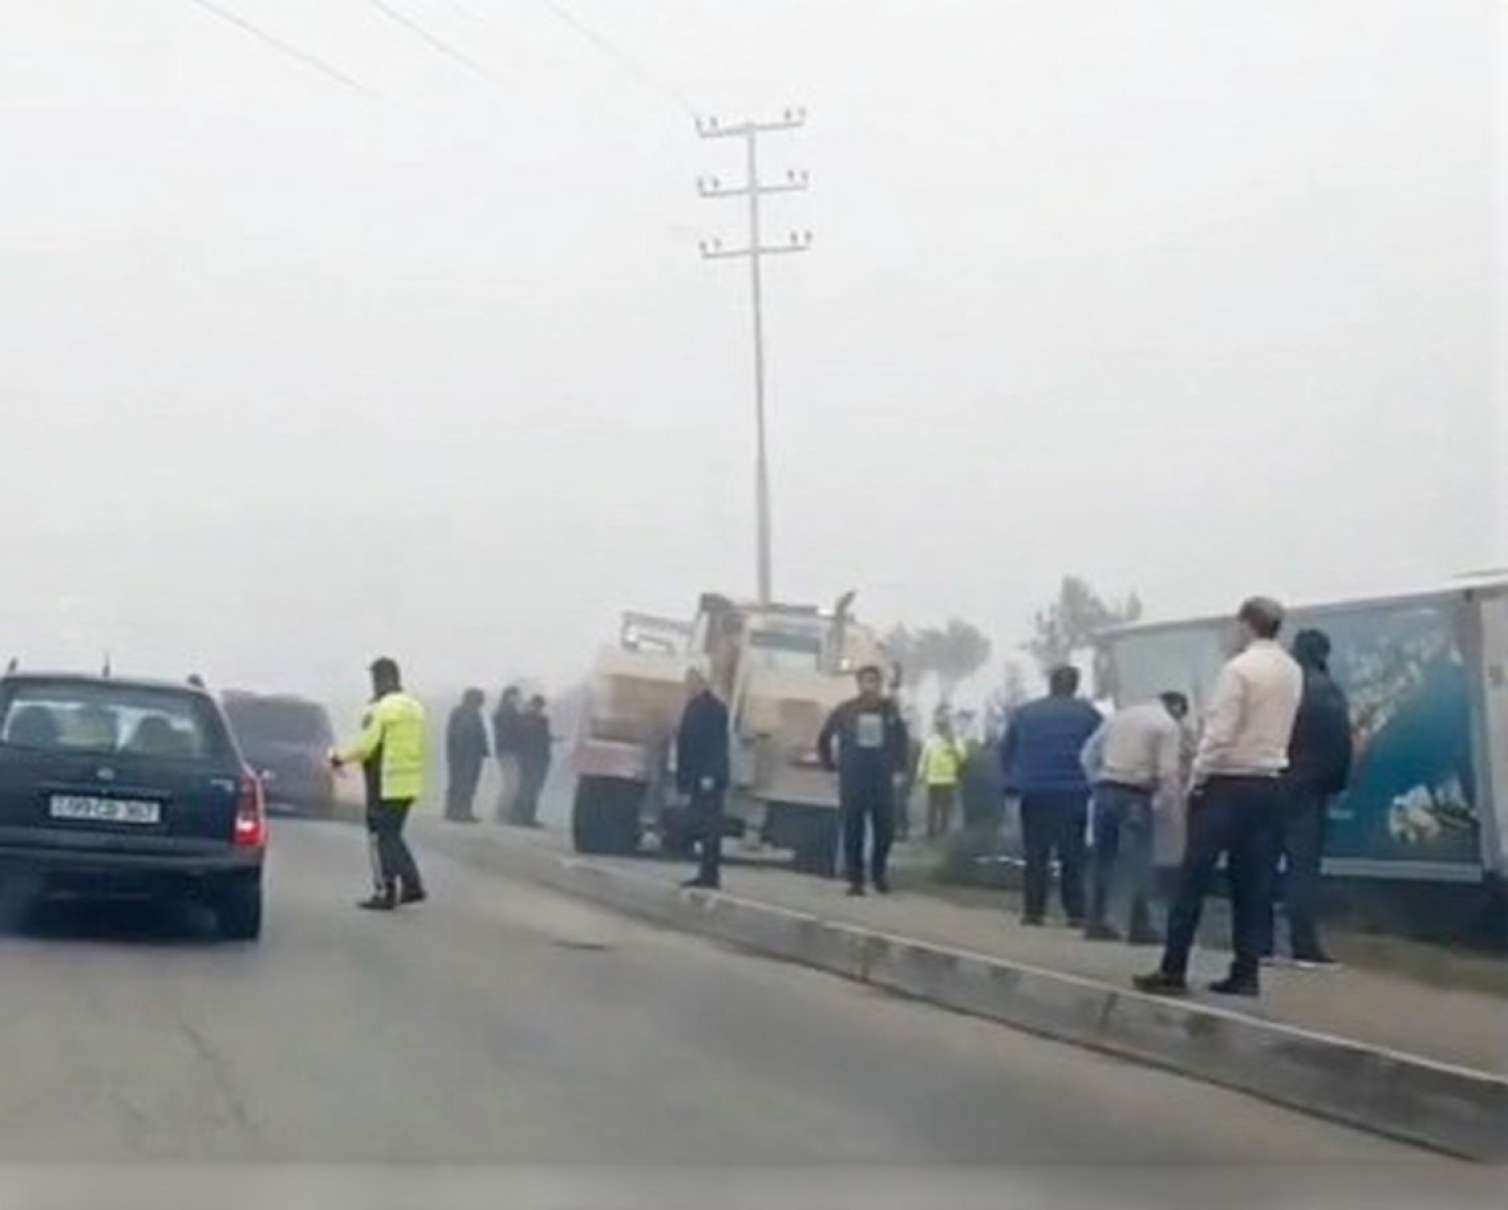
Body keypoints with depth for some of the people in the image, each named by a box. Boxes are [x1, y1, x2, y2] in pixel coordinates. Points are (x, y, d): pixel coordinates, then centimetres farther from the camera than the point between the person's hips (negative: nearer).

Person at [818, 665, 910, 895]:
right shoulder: (846, 711, 0)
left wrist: (899, 766, 11)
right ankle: (855, 879, 5)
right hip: (851, 782, -1)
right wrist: (830, 765, 6)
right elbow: (824, 739, 11)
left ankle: (879, 872, 20)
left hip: (883, 781, 1)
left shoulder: (890, 709, 2)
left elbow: (902, 740, 17)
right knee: (853, 831, -1)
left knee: (885, 830, 0)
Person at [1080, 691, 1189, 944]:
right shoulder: (1169, 725, -1)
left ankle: (1096, 922, 14)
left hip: (1105, 790, 6)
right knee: (1138, 861, -2)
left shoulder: (1119, 715, 18)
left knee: (1103, 858, 12)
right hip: (1137, 795, -6)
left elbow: (1089, 754, 18)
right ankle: (1139, 926, -4)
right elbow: (1169, 771, -11)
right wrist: (1164, 806, -3)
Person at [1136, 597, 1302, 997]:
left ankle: (1173, 970, -3)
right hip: (1269, 783, 7)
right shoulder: (1293, 672, 8)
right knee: (1252, 882, 8)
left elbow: (1219, 734, -15)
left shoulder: (1238, 669, -13)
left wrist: (1197, 779, -8)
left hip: (1229, 783, -7)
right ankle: (1245, 973, 7)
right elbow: (1282, 730, 6)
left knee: (1194, 878, -3)